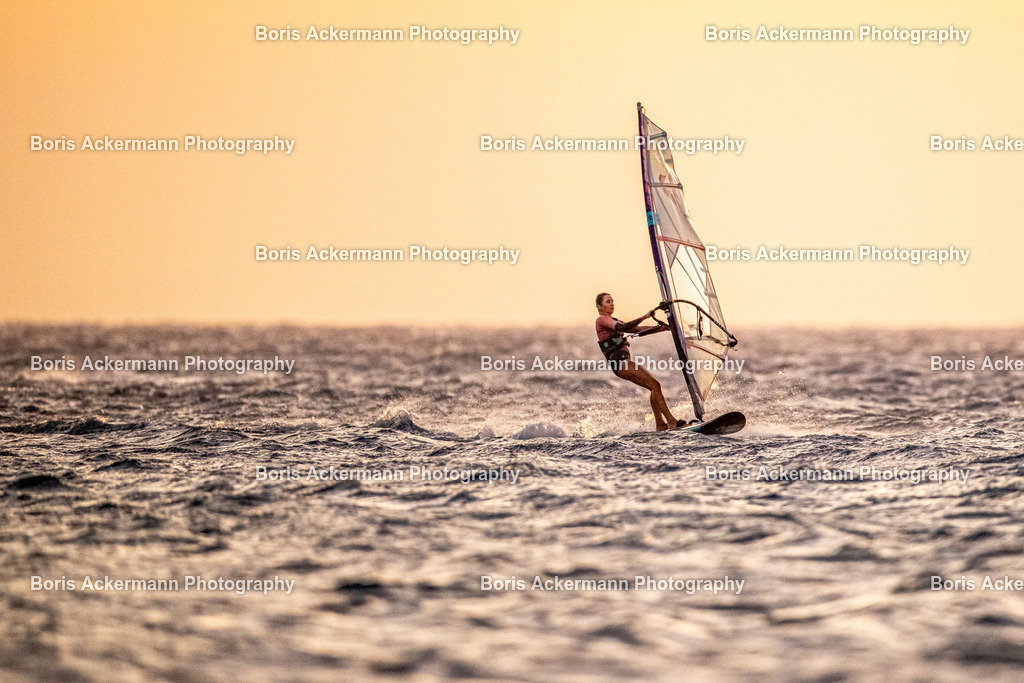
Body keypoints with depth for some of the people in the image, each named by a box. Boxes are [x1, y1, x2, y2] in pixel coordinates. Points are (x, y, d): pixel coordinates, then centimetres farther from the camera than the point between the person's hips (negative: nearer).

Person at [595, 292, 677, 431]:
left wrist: (659, 328, 8)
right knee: (655, 385, -16)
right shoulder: (602, 320, -4)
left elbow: (637, 329, 20)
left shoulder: (613, 321, 25)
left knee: (654, 387, 6)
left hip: (624, 361, 10)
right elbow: (622, 328, -21)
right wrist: (644, 317, -26)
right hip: (620, 363, -10)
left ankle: (660, 424, 6)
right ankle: (672, 422, -19)